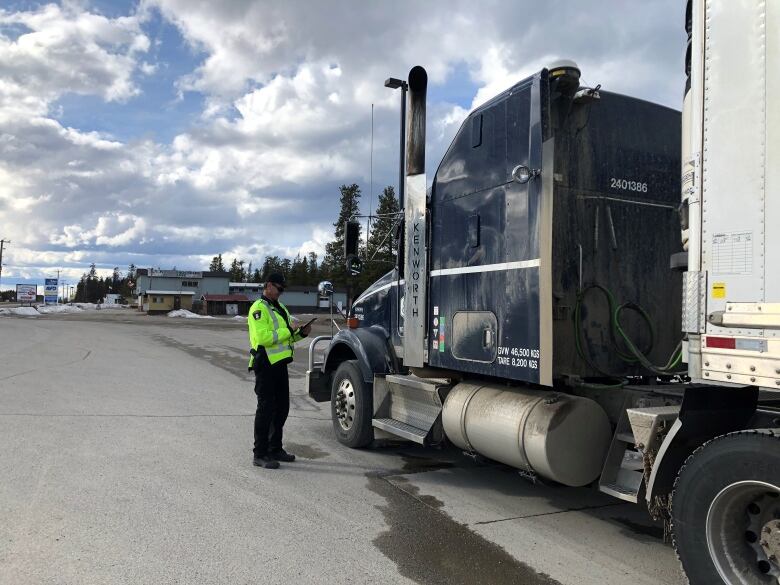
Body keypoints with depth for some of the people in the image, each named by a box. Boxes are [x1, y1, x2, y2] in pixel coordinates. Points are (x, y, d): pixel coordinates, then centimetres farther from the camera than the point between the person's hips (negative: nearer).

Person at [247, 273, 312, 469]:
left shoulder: (279, 307, 18)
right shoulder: (259, 308, -12)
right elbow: (262, 337, -24)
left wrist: (301, 333, 4)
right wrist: (287, 331, -19)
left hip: (280, 363, 9)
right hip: (265, 366, -9)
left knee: (282, 407, 15)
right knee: (266, 408, -4)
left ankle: (275, 449, 28)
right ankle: (260, 454, 5)